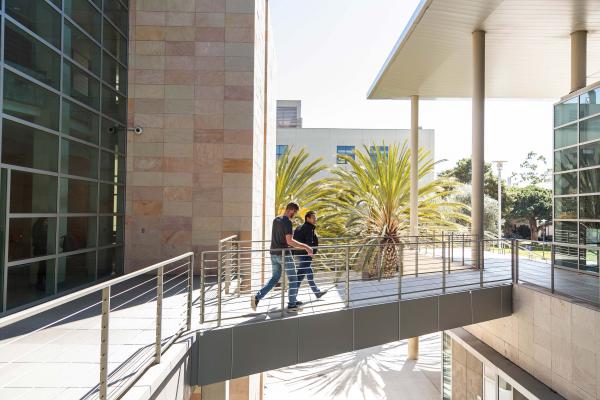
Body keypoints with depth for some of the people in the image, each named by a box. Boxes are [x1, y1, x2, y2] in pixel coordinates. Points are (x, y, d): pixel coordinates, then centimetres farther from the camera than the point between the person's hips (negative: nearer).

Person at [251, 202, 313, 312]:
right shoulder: (287, 222, -17)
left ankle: (257, 297, 7)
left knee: (275, 278, 18)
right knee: (293, 280, 7)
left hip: (274, 254, 8)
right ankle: (292, 305, 13)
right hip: (284, 254, -8)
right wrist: (305, 247, -19)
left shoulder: (275, 220, 9)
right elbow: (289, 241, -23)